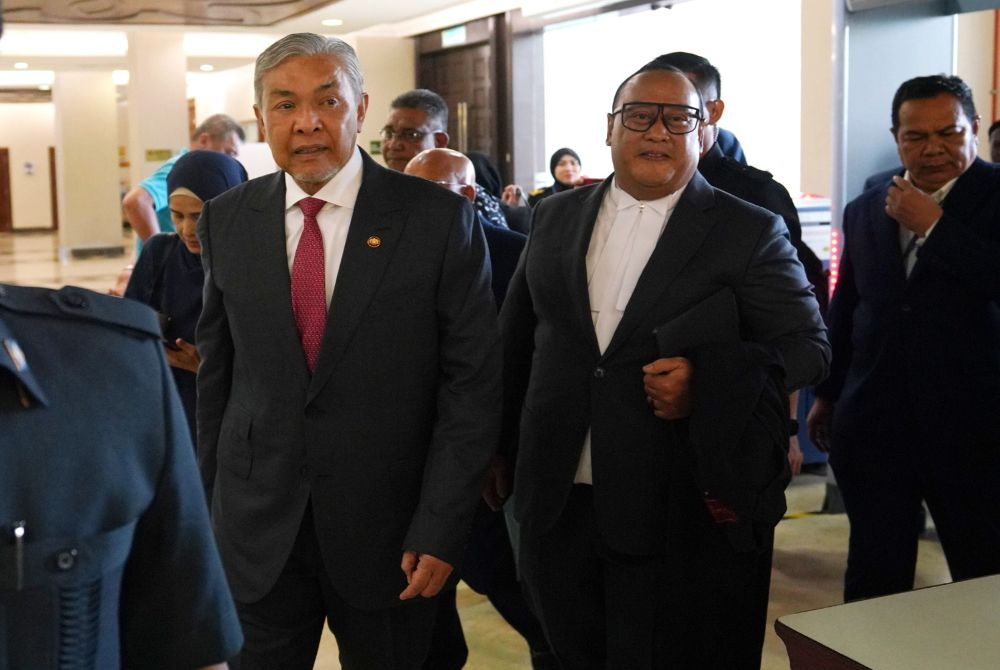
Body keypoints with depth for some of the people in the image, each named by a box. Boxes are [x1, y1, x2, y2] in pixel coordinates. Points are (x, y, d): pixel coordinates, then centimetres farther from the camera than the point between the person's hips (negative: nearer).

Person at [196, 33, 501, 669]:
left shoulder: (439, 219, -9)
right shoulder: (226, 221, 2)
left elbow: (473, 383, -9)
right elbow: (216, 367, 10)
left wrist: (441, 530, -12)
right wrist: (209, 495, 11)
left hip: (389, 529, -2)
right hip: (256, 527, 3)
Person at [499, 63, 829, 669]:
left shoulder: (750, 232, -3)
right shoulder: (556, 217, 9)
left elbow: (807, 344, -4)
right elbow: (517, 341, 17)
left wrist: (708, 380, -20)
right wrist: (501, 446, 18)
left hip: (683, 518, -4)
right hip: (558, 505, 4)